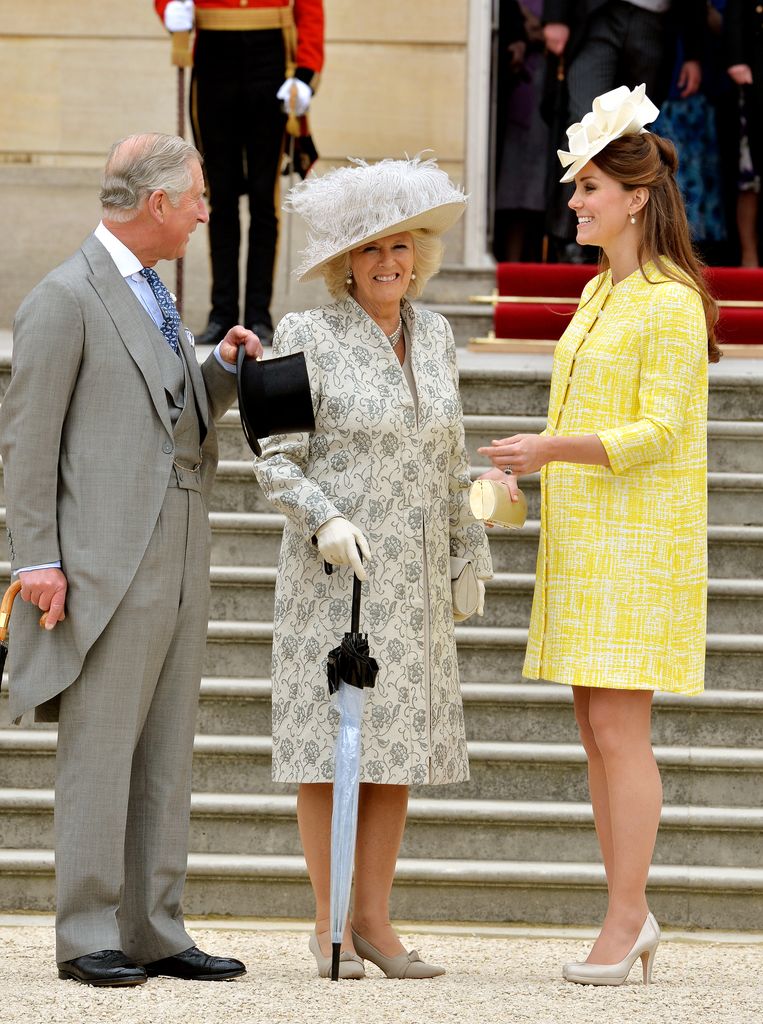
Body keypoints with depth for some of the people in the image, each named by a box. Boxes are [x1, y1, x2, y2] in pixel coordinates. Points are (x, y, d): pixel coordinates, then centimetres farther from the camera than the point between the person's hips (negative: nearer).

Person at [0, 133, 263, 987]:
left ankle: (155, 932, 11)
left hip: (177, 565, 8)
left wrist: (224, 368, 8)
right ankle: (88, 938, -2)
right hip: (106, 565, -8)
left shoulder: (153, 297, 19)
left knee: (165, 758, 8)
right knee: (99, 753, -6)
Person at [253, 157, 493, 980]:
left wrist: (469, 548, 16)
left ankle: (375, 922, 9)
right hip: (333, 569, -5)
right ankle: (329, 926, 2)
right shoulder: (310, 337, -5)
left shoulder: (433, 335, 11)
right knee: (332, 737, -4)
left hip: (414, 575, 5)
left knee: (400, 740, 4)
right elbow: (277, 461, -7)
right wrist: (325, 519, -23)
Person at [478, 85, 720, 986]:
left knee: (618, 726, -10)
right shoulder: (598, 294, 16)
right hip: (582, 535, 9)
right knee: (596, 727, 7)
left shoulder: (671, 302, -11)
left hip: (640, 538, -9)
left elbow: (658, 432, -17)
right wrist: (523, 471, 15)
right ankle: (630, 912, 12)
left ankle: (625, 917, -6)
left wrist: (551, 447, -24)